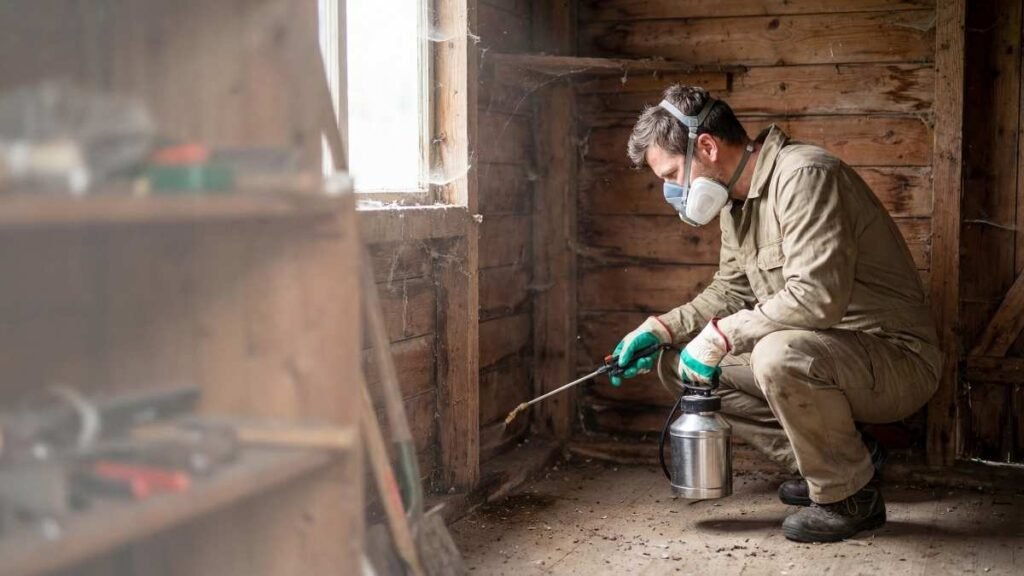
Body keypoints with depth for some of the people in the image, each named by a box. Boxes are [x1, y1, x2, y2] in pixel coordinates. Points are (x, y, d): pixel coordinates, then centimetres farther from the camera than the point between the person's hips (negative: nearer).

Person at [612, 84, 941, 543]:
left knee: (779, 354, -36)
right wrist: (662, 329, 5)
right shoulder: (737, 198, 7)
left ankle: (850, 496, -11)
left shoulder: (804, 175, -23)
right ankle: (845, 457, 13)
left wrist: (720, 334, -25)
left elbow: (817, 296, -33)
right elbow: (731, 291, 18)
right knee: (697, 371, 5)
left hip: (899, 360, -9)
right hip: (821, 354, 10)